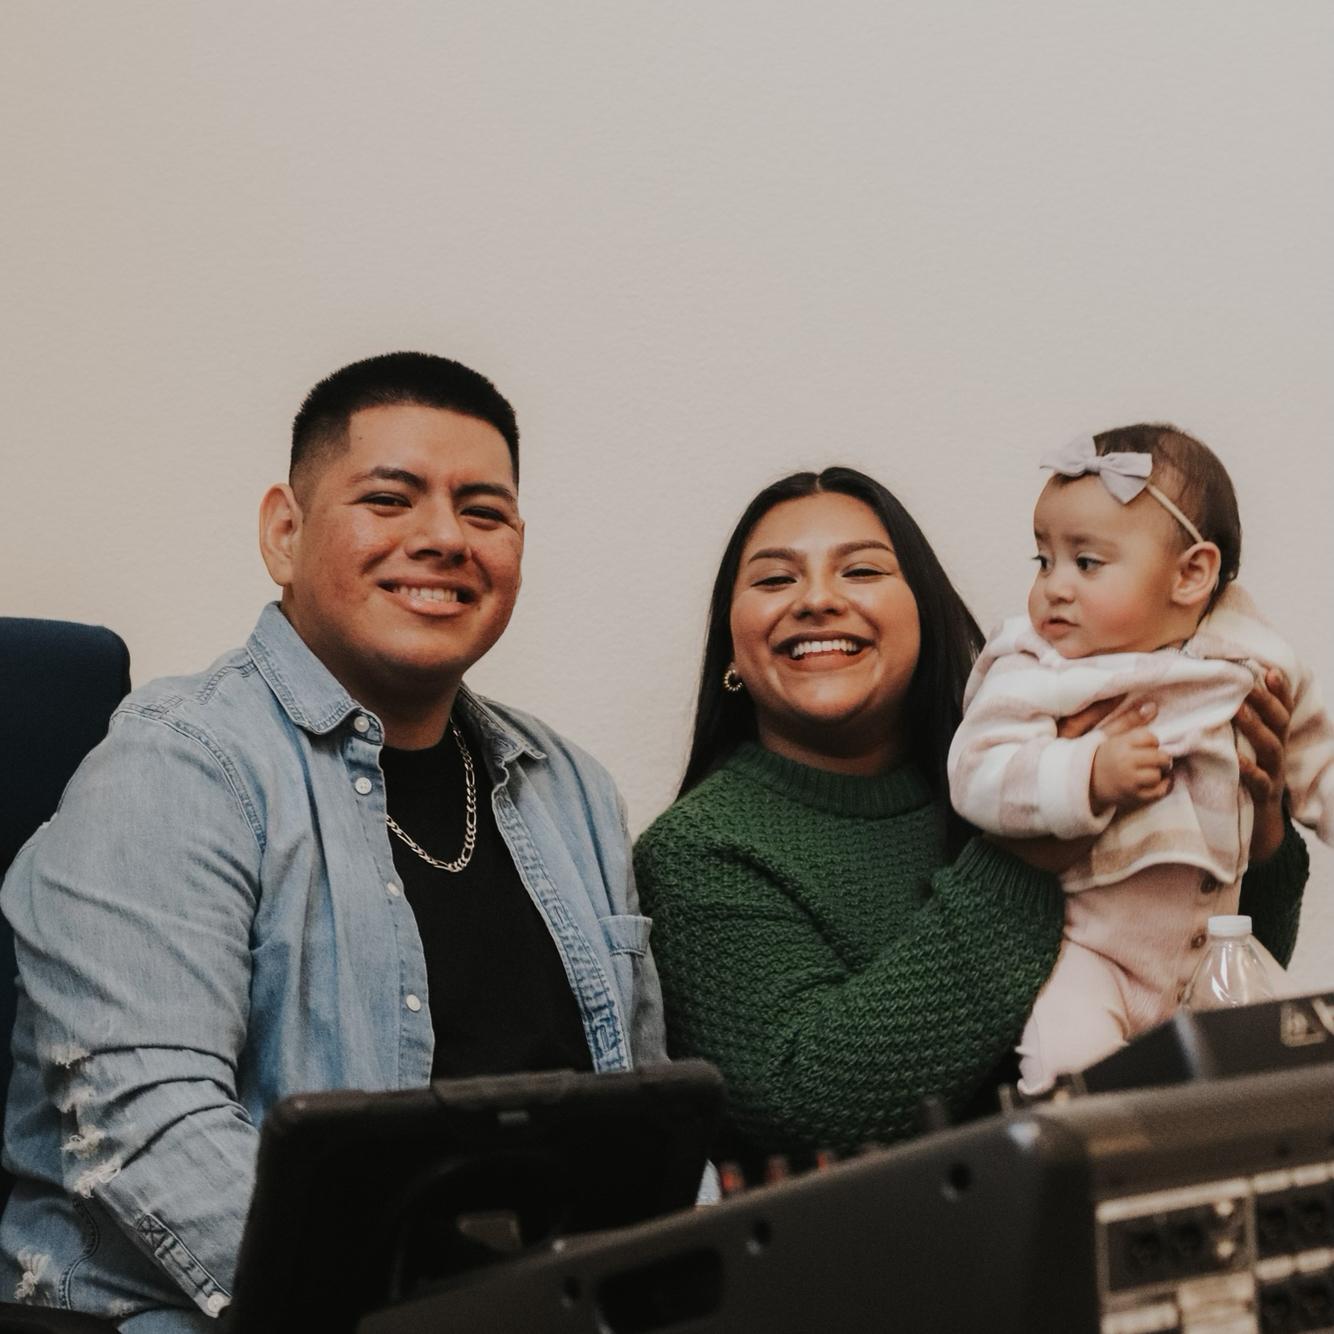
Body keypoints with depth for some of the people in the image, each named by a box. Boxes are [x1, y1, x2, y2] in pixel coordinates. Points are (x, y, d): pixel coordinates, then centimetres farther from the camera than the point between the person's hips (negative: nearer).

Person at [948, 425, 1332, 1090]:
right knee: (1066, 1055, -26)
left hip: (1213, 945, 4)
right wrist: (1089, 777, -31)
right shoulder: (1030, 674, -9)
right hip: (1087, 946, -4)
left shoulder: (1246, 663, 3)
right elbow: (976, 779, -20)